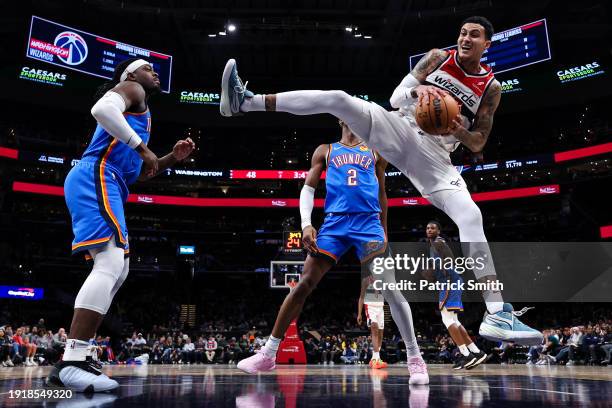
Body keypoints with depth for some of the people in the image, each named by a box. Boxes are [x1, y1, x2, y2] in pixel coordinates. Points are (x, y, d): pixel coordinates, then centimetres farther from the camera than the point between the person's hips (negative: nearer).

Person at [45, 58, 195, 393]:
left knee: (117, 269, 10)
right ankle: (71, 363, -29)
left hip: (101, 183, 11)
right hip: (96, 179, -11)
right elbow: (102, 109, -19)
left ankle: (77, 356, 10)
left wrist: (171, 159, 21)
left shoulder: (138, 110, 34)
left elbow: (138, 173, 34)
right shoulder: (131, 90, 7)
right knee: (111, 265, -23)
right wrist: (142, 147, -16)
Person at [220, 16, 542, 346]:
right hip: (400, 130, 1)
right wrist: (419, 89, -18)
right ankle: (246, 102, -20)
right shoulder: (438, 58, 9)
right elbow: (395, 97, 5)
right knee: (337, 99, -21)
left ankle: (498, 315, -19)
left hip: (434, 154, -1)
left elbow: (478, 144, 9)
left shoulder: (492, 88, 7)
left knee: (471, 217, -21)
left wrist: (460, 132, -14)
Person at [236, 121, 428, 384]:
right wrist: (306, 224, -6)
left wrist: (383, 231, 21)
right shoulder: (326, 151, 17)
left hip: (368, 222, 0)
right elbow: (308, 188, 10)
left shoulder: (375, 153, 20)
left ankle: (415, 357, -3)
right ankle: (268, 355, 2)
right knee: (304, 284, -7)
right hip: (334, 223, 0)